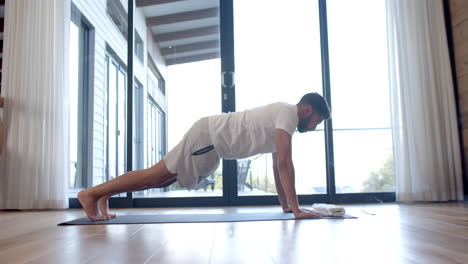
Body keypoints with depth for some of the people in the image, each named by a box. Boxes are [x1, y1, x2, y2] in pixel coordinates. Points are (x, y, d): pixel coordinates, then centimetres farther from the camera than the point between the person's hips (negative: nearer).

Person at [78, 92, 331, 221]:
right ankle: (91, 193, 5)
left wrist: (285, 205, 18)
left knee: (164, 178, 15)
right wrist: (296, 208, -21)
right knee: (154, 175, -5)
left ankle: (104, 195, 25)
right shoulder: (288, 113, -15)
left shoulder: (282, 118, 16)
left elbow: (278, 165, 19)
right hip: (209, 136, -10)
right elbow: (285, 163, -23)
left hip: (214, 142, 10)